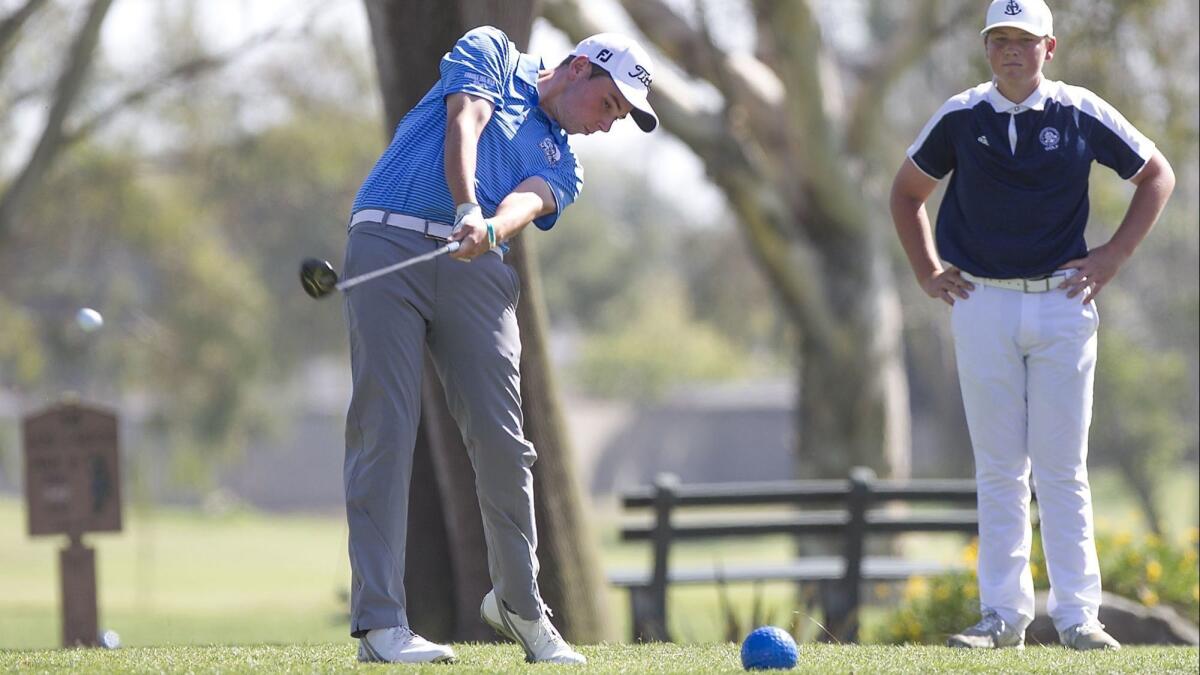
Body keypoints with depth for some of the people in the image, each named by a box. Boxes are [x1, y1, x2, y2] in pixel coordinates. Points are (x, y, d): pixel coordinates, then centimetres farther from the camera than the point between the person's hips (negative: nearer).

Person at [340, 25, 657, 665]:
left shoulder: (561, 167, 22)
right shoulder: (490, 53, 15)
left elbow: (526, 203, -1)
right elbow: (464, 126, -4)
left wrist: (491, 230, -24)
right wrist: (467, 210, -21)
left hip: (478, 269, 5)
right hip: (388, 244, -5)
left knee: (501, 438, -3)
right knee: (384, 428, -11)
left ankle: (519, 602, 17)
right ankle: (379, 622, -14)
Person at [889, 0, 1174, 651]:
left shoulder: (1082, 113, -1)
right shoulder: (960, 116, 2)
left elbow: (1157, 175, 10)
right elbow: (907, 192, 17)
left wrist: (1113, 256, 3)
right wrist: (926, 272, 9)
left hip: (1061, 301, -1)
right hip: (982, 305, 1)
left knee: (1063, 468, -1)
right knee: (998, 469, 3)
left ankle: (1077, 615, 3)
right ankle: (1003, 615, 6)